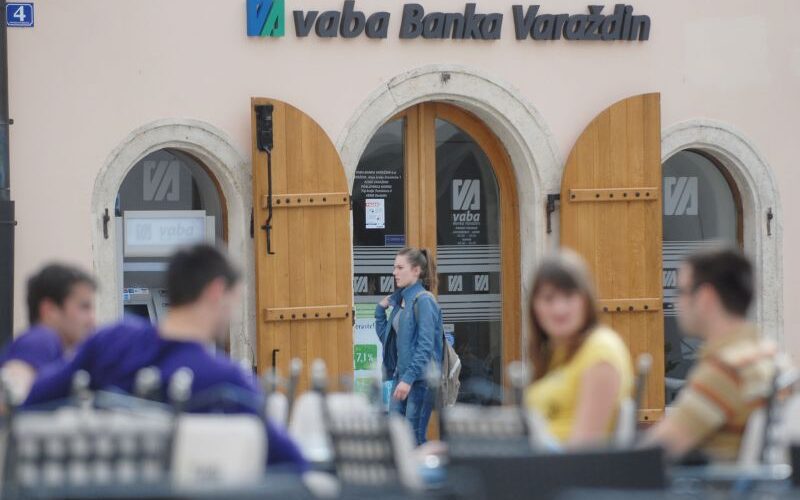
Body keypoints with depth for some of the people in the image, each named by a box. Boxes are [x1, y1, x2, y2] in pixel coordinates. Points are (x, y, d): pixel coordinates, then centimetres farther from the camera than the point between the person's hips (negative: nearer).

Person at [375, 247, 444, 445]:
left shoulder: (423, 301, -13)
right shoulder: (400, 300, 12)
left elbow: (425, 346, -19)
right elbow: (386, 337, 20)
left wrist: (409, 378, -23)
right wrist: (380, 310, 9)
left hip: (421, 378, -8)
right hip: (401, 374, 8)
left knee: (414, 438, -4)